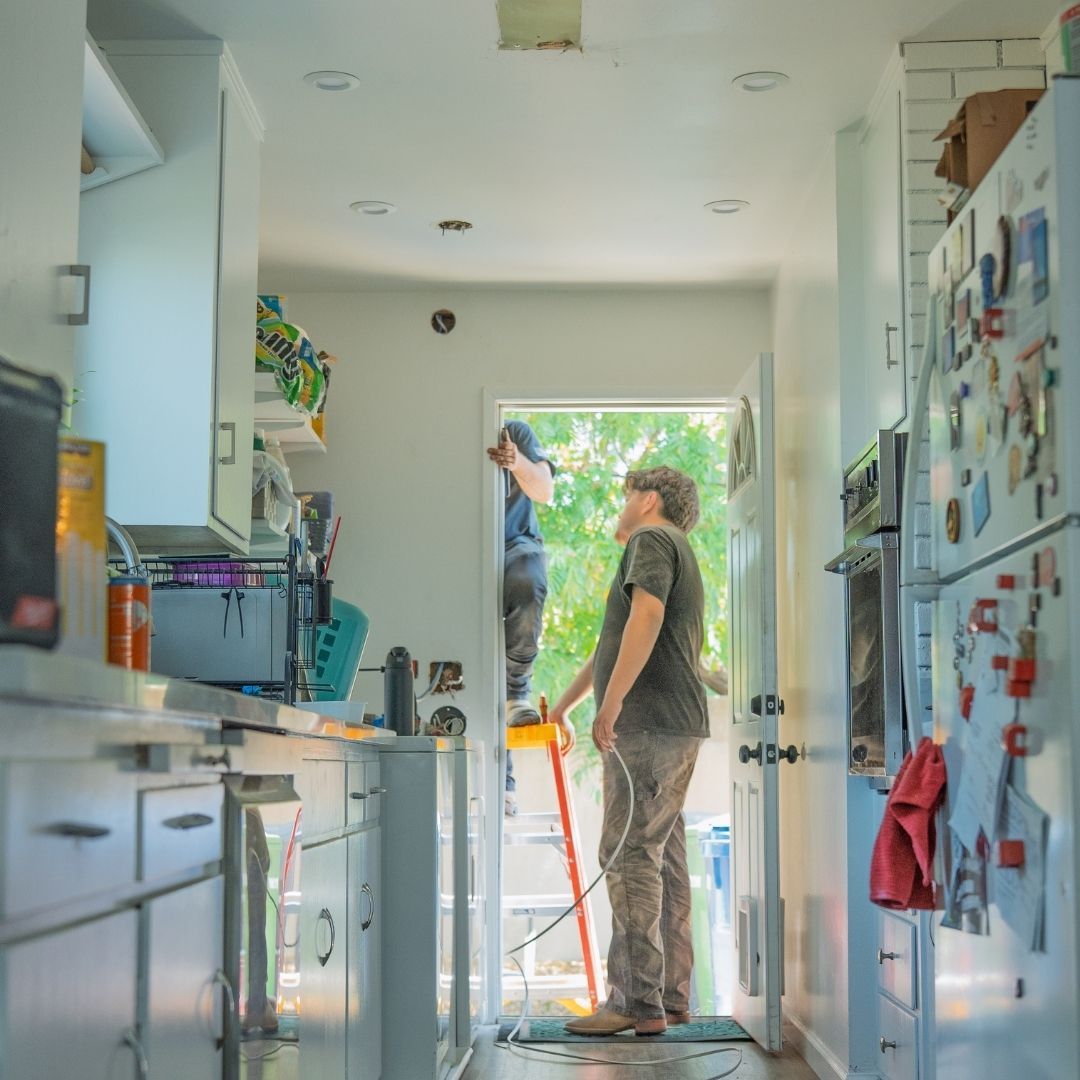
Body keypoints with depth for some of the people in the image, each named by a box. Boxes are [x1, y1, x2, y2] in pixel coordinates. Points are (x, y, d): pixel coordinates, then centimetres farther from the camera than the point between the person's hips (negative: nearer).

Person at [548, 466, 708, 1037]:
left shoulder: (651, 540, -2)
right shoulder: (677, 554, 28)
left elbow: (646, 616, -21)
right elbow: (613, 644, 36)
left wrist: (611, 702, -26)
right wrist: (563, 704, 43)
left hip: (648, 723, -10)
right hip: (676, 729, 10)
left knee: (631, 855, -12)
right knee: (665, 859, 9)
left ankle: (637, 1001, -15)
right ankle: (672, 996, 12)